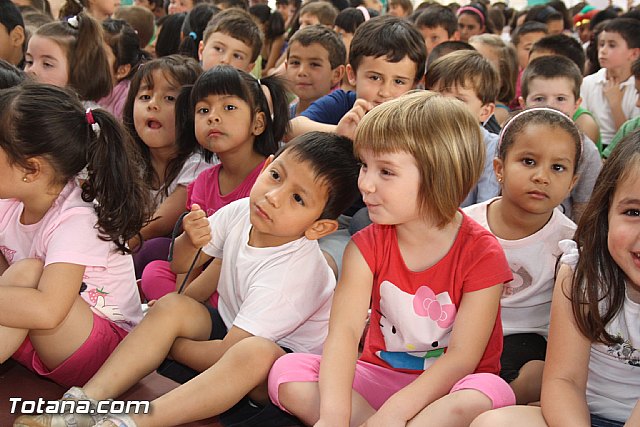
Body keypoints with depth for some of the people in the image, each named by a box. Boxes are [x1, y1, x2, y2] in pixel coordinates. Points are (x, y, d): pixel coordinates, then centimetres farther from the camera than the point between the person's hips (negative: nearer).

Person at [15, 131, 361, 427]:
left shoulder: (290, 273, -29)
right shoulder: (240, 213, -9)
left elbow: (229, 352, -26)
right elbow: (181, 265, 8)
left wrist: (166, 342, -11)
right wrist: (191, 240, -16)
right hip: (232, 328, 8)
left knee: (257, 353, -39)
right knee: (170, 306, -13)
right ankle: (88, 398, -21)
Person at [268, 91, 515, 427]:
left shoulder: (481, 253, -15)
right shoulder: (367, 246, -5)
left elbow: (461, 358, -18)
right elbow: (344, 330, -19)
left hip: (446, 386, -2)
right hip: (380, 372, 3)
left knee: (487, 393, -37)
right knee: (287, 372, -19)